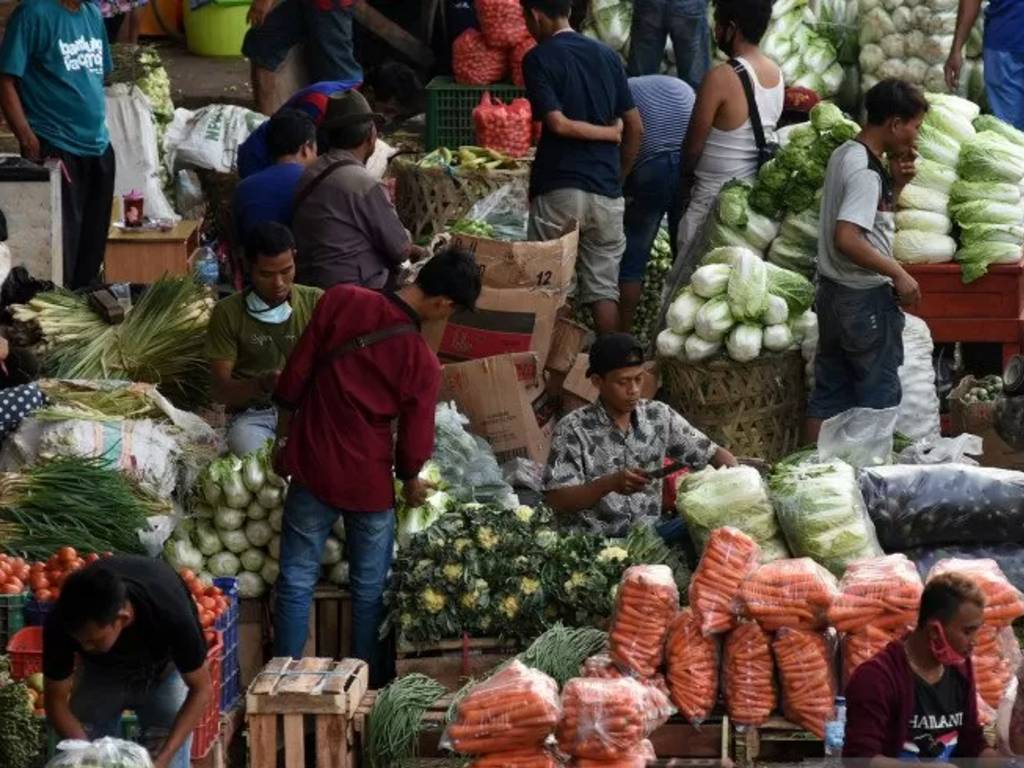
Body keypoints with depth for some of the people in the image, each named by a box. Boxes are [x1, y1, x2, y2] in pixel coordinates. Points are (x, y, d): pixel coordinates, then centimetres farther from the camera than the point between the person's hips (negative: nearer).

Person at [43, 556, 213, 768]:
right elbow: (55, 700, -21)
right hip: (99, 673, 2)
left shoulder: (170, 612, -41)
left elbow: (201, 689, -27)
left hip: (164, 672, -2)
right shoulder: (62, 623, -35)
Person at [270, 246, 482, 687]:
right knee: (371, 590, 14)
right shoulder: (423, 364, -16)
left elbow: (294, 377, -5)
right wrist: (411, 482, 16)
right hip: (369, 481, -2)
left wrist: (284, 438, 10)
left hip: (313, 467, 2)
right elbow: (414, 444, -6)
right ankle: (370, 687, 22)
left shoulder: (341, 301, -12)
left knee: (297, 581, 11)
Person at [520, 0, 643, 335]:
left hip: (558, 191, -4)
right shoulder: (607, 56, 10)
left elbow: (557, 123, -15)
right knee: (603, 286, 7)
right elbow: (635, 127, 11)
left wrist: (610, 133, -2)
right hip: (605, 193, 4)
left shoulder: (538, 59, -5)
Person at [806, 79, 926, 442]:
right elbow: (847, 238, -30)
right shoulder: (866, 172, -21)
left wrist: (895, 183, 5)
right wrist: (897, 273, -22)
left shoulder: (844, 154, 8)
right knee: (880, 393, 2)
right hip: (866, 298, -9)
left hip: (834, 291, 9)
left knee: (830, 391, 13)